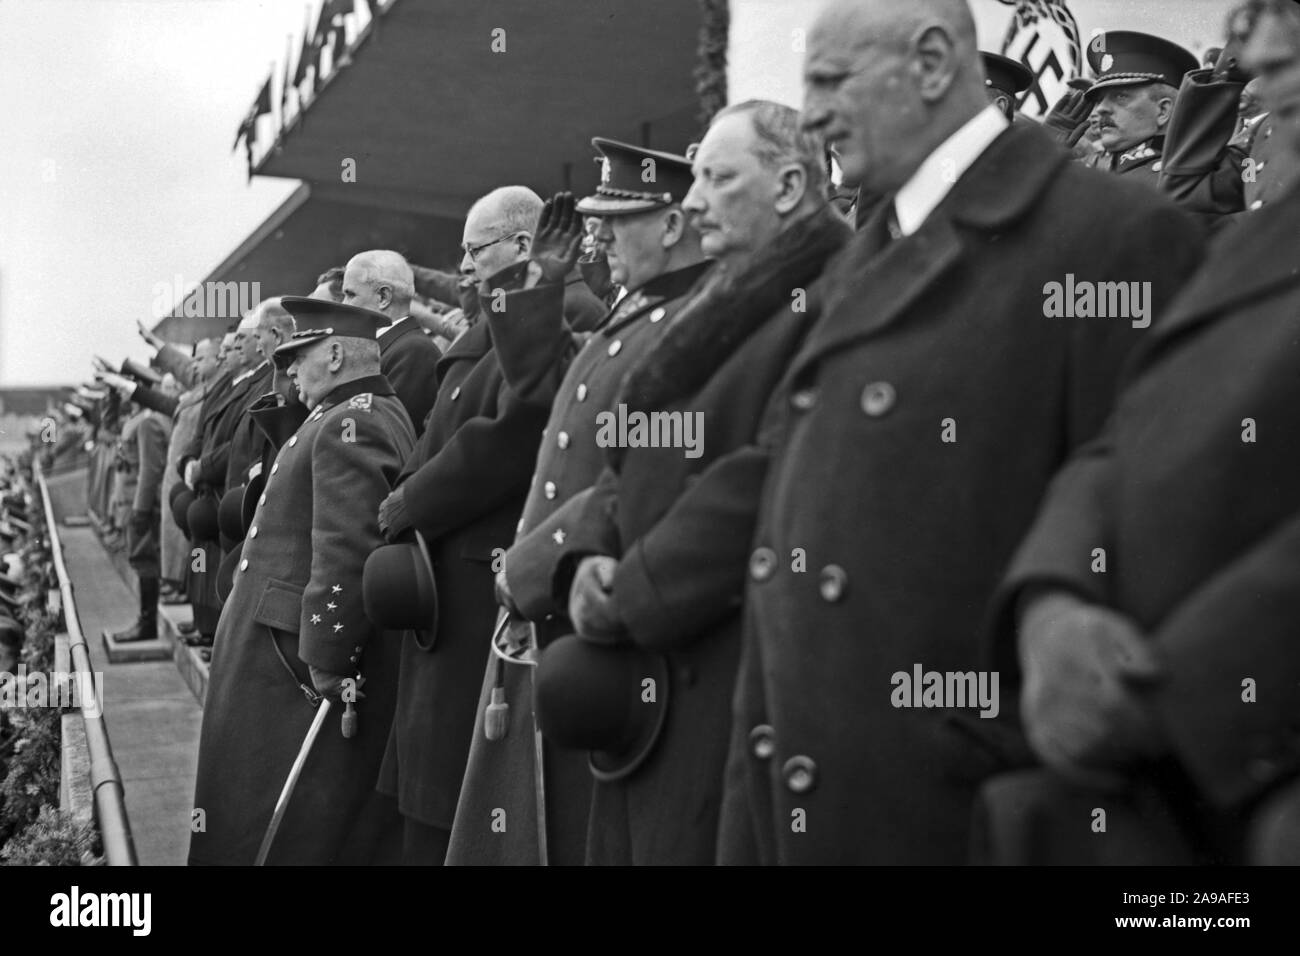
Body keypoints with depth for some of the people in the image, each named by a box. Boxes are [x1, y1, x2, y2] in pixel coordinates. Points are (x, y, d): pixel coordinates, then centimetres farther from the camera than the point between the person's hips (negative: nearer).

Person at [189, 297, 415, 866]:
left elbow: (346, 552, -26)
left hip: (300, 664, -10)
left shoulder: (350, 424, -18)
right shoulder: (376, 416, 16)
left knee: (281, 831, -1)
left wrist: (325, 660, -24)